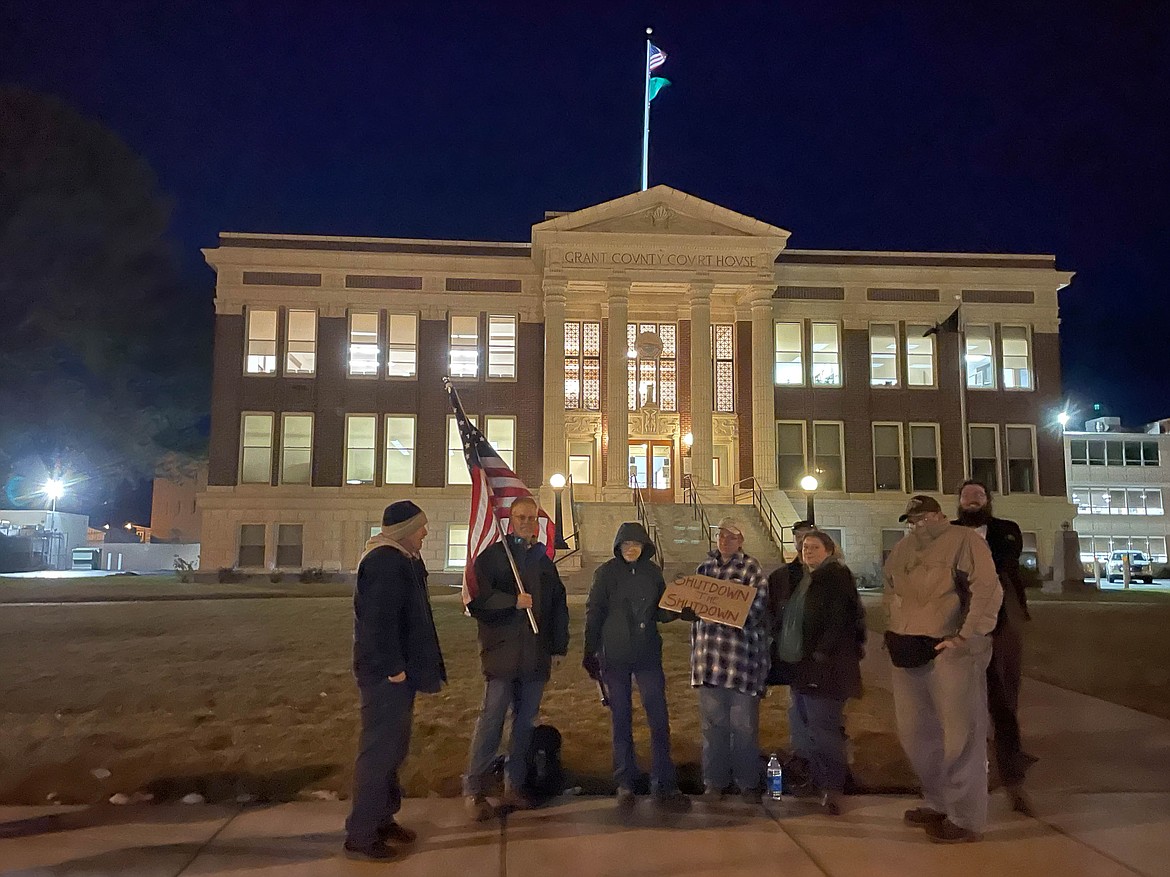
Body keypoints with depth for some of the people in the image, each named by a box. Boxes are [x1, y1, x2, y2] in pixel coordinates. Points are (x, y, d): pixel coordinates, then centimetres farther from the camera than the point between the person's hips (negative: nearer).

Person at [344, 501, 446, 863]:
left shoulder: (398, 560, 15)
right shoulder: (385, 562, -18)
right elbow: (379, 619, -25)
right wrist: (393, 668, -22)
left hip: (397, 670, 11)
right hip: (386, 674, -11)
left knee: (393, 747, 18)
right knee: (379, 749, -4)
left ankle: (382, 818, 30)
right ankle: (360, 835, 6)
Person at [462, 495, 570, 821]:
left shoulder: (543, 561, 15)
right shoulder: (492, 556, 2)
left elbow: (558, 605, 18)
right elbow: (478, 600, -8)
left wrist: (559, 643, 11)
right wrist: (514, 601, -16)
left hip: (535, 656, 5)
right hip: (502, 653, -5)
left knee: (525, 722, 10)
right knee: (491, 719, -7)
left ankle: (514, 787, 20)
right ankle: (473, 790, 1)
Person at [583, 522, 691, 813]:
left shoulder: (652, 571, 4)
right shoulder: (606, 572, -3)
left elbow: (660, 612, 10)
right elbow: (593, 614, -2)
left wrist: (673, 610, -12)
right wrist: (590, 653, -4)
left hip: (648, 655, 2)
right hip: (614, 657, -2)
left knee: (659, 719, -4)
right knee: (621, 720, 7)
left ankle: (663, 786, 3)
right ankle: (625, 783, 19)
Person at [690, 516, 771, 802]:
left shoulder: (751, 568, -1)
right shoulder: (705, 567, 13)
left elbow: (757, 608, -10)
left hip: (742, 654, -4)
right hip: (709, 653, 4)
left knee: (743, 724, 2)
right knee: (712, 722, 9)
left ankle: (748, 782, 16)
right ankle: (715, 781, 19)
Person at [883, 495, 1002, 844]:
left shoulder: (963, 540, -6)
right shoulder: (902, 549, 16)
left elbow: (987, 590, -14)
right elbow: (890, 594, 28)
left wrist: (965, 636, -19)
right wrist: (895, 633, 17)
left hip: (950, 653, -7)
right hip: (908, 654, 7)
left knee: (960, 735, -1)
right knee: (915, 733, 14)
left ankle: (966, 819, 11)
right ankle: (938, 803, 31)